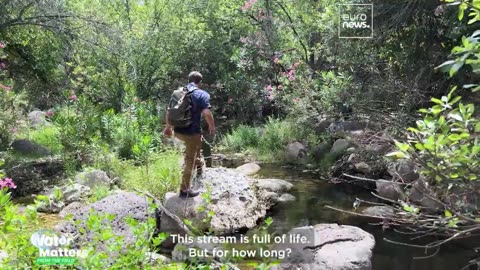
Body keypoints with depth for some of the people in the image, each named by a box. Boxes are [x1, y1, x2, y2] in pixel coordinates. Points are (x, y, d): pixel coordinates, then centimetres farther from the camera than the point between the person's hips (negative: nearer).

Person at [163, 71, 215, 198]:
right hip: (192, 132, -6)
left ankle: (199, 166, 46)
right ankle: (185, 189, 12)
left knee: (198, 143, 35)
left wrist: (168, 127, 24)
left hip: (178, 131, 6)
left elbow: (169, 112, 13)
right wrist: (212, 127, -4)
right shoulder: (202, 94, -9)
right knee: (189, 160, 5)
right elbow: (207, 114, -20)